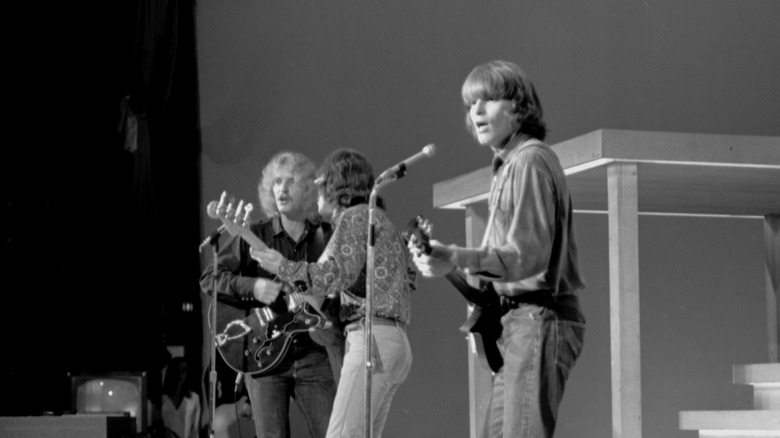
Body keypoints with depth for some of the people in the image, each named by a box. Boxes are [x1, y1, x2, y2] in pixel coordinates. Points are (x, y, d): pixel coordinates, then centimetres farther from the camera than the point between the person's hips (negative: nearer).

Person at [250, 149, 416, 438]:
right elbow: (409, 276, 22)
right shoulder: (380, 219, 25)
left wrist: (283, 267, -12)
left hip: (372, 339, -10)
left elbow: (339, 275, -15)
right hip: (397, 343, 10)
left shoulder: (354, 216, -3)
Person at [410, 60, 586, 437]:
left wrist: (461, 259, -34)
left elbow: (529, 254, -22)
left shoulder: (529, 160, -11)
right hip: (519, 320, 11)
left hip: (538, 318, -11)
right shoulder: (508, 164, 21)